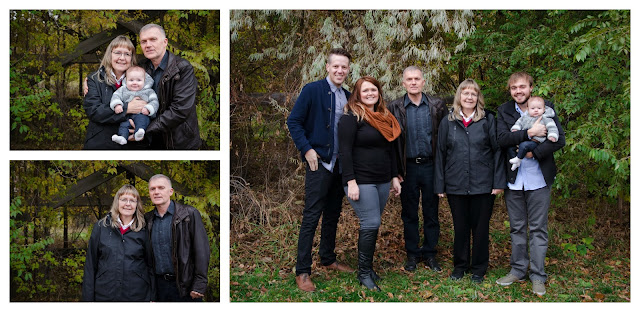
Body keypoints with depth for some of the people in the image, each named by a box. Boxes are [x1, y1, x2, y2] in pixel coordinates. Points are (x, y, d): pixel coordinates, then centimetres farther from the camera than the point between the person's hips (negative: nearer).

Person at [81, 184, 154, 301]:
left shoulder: (143, 231, 2)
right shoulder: (101, 227, 2)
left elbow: (150, 265, 6)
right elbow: (90, 264, 3)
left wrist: (152, 297, 2)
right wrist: (88, 297, -1)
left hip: (137, 296, 0)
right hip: (104, 296, 0)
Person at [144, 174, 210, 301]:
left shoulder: (190, 214, -5)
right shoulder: (148, 219, 8)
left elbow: (201, 250, -8)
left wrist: (199, 284, -14)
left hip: (184, 285, -4)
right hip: (159, 285, 4)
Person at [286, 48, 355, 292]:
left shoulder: (348, 97, 11)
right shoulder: (312, 90, -8)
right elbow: (293, 121, -8)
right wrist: (307, 149, -15)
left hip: (341, 165, 6)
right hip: (319, 162, -6)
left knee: (333, 215, 16)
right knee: (311, 217, -4)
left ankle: (328, 260, 31)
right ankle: (302, 272, 2)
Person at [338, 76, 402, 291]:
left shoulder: (385, 118, 15)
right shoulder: (351, 118, -8)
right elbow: (345, 151, -14)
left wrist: (394, 177, 18)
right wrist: (351, 182, -20)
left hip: (382, 182, 7)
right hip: (361, 181, -7)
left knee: (372, 225, 9)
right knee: (370, 225, -9)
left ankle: (368, 267, 20)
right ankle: (364, 273, 3)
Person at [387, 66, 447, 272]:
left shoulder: (437, 106, 1)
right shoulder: (395, 108, 1)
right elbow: (390, 141, 1)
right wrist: (395, 170, -3)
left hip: (431, 165, 0)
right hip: (408, 168, 0)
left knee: (431, 212, 8)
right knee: (409, 214, 9)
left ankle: (430, 254, 20)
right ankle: (412, 254, 21)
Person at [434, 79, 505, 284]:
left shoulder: (488, 120, 1)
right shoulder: (448, 122, 5)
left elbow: (497, 151, 0)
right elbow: (440, 154, 7)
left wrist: (498, 182, -5)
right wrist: (440, 185, 4)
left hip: (482, 184, -1)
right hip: (456, 186, 1)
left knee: (480, 227, 8)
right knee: (460, 227, 11)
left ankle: (478, 268, 22)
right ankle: (460, 265, 27)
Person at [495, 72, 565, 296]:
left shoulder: (546, 108, -1)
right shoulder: (504, 111, 3)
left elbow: (559, 139, -9)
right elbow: (502, 139, -12)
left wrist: (533, 152, -19)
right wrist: (529, 133, -21)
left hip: (538, 178, -2)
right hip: (513, 179, 2)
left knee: (538, 228, 4)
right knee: (517, 227, 12)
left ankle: (538, 276, 14)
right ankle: (518, 270, 25)